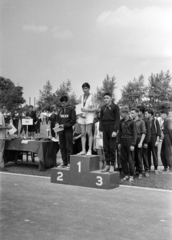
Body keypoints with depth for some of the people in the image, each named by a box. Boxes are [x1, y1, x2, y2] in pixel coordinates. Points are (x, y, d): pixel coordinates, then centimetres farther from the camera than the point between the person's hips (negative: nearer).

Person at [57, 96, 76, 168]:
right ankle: (64, 162, 14)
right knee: (62, 147, 7)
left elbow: (73, 120, -8)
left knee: (68, 146, -4)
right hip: (61, 130, 5)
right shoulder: (60, 110, 15)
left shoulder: (71, 109, -2)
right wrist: (58, 124, -1)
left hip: (68, 130, -5)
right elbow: (58, 119, 21)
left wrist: (64, 125, -15)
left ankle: (69, 162, 1)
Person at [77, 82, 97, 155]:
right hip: (82, 116, 5)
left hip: (89, 115, -5)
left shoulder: (91, 97, -3)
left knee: (89, 133, -8)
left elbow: (95, 109, -5)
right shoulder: (82, 97, 13)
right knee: (83, 133, 3)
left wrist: (87, 110, -17)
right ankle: (83, 150, 5)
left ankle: (90, 150, -6)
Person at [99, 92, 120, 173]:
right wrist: (100, 130, 5)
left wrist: (115, 130, -14)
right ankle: (107, 165, 11)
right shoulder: (103, 108, 15)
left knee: (112, 148, -2)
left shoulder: (115, 107, 0)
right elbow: (101, 119, 15)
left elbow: (117, 119, -6)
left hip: (112, 129, -5)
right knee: (106, 148, 5)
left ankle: (112, 166, 4)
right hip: (105, 130, 5)